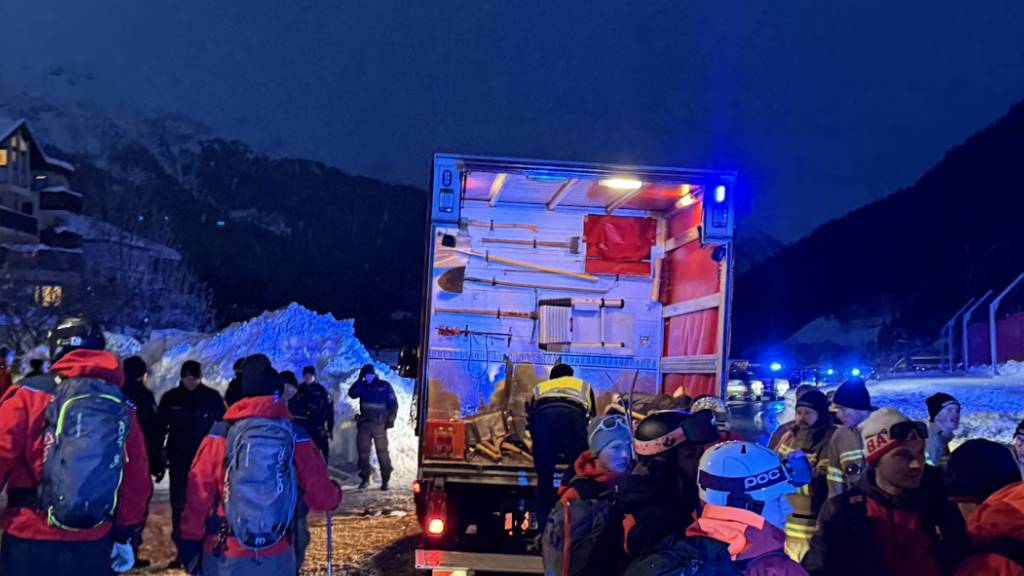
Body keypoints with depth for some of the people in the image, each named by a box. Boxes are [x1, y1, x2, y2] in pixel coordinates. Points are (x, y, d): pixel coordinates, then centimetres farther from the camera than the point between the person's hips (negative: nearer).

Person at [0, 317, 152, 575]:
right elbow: (137, 482, 6)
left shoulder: (30, 394, -6)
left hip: (29, 543, -2)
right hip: (93, 547, 3)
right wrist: (123, 535, 18)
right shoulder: (122, 408, 3)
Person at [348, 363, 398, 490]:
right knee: (363, 451, 2)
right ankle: (365, 478, 11)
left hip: (379, 424, -4)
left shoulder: (385, 386, 1)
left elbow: (393, 404, 0)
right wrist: (359, 379, -11)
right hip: (364, 423, 4)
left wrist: (390, 420, -9)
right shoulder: (362, 386, 10)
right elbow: (352, 393, -8)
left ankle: (385, 480, 2)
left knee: (382, 452, -3)